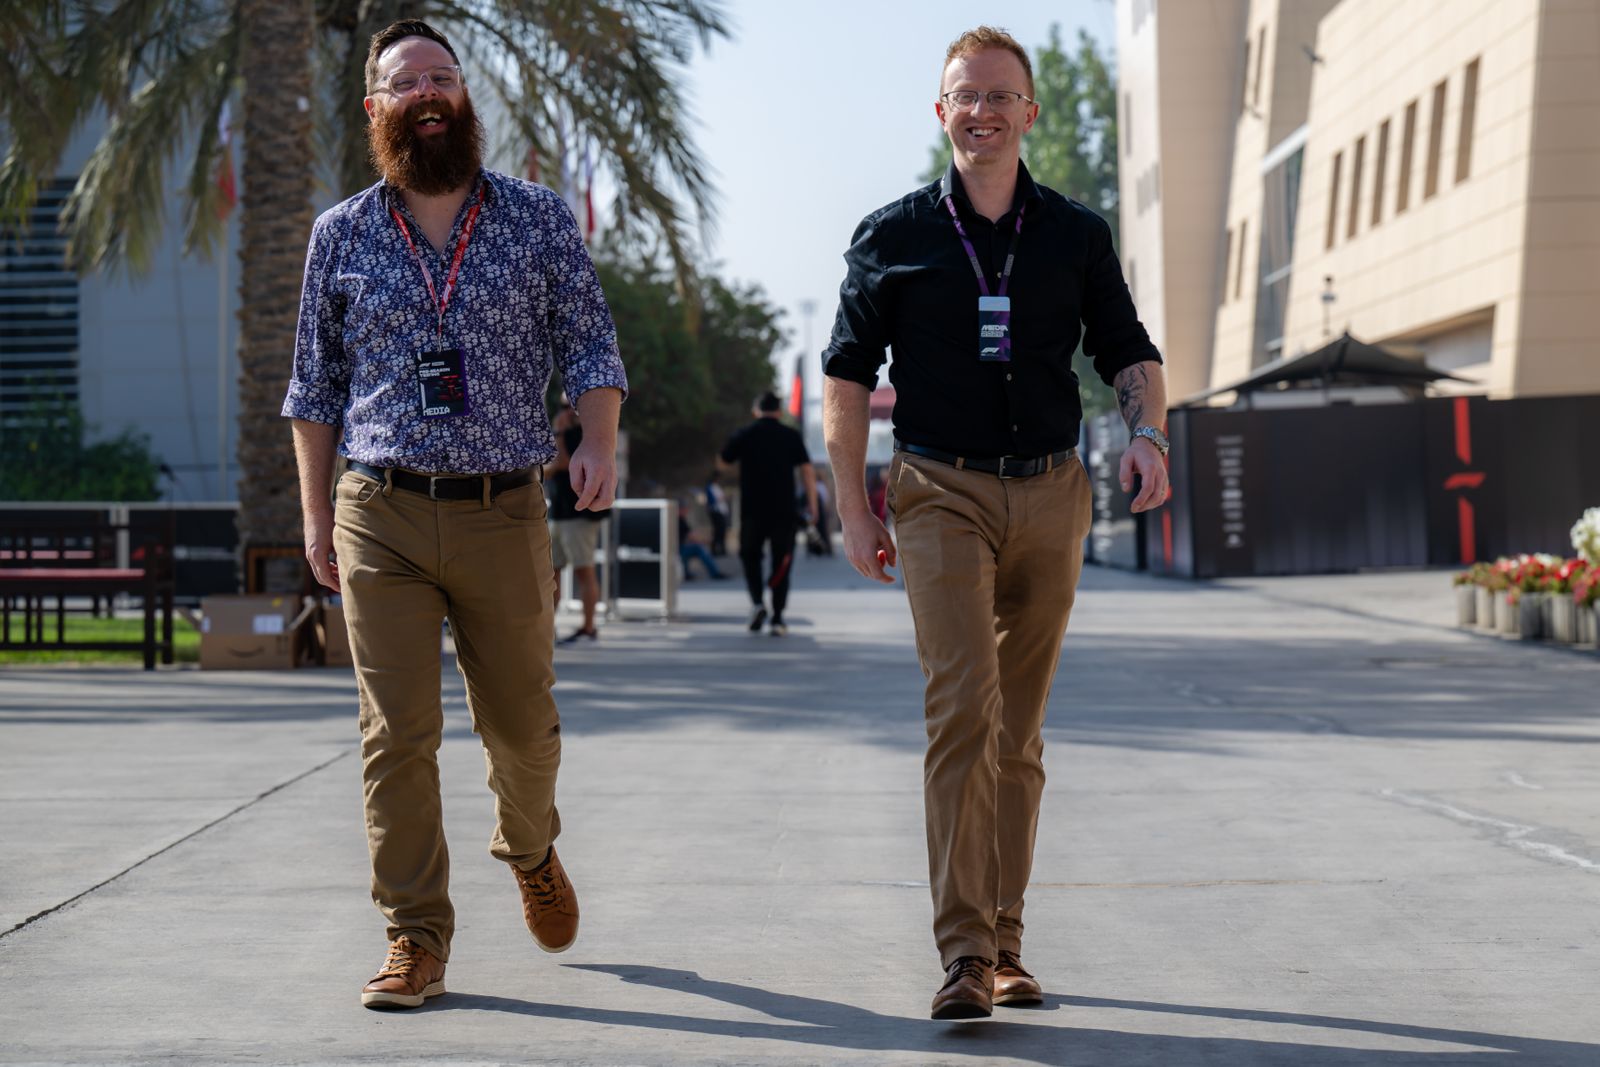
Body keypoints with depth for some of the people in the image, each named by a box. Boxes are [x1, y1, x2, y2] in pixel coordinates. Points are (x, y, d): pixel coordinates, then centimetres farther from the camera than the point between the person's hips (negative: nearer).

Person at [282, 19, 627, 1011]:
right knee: (397, 733, -5)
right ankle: (417, 938, 3)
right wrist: (315, 512, 7)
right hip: (382, 518, 0)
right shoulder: (342, 235, 7)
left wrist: (601, 444, -13)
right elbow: (317, 381, 12)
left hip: (504, 515, 0)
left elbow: (591, 344, 4)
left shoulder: (539, 218, 4)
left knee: (522, 723, 10)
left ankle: (531, 851, 42)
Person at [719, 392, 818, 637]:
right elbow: (807, 470, -5)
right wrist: (812, 504, -1)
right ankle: (778, 619, 2)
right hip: (783, 511, 0)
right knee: (781, 562, 8)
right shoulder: (791, 437, 1)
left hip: (752, 510, 0)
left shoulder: (743, 436, 2)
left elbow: (723, 461, 16)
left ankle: (758, 602, -7)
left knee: (750, 556, 16)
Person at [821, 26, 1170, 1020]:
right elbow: (848, 374, 7)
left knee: (1020, 729, 8)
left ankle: (1004, 943, 16)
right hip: (944, 492, -3)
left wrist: (1148, 432, -10)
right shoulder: (894, 237, 4)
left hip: (1051, 498, 3)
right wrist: (854, 509, 2)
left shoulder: (1078, 236, 9)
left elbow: (1129, 350, 11)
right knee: (963, 707, -17)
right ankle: (964, 950, -18)